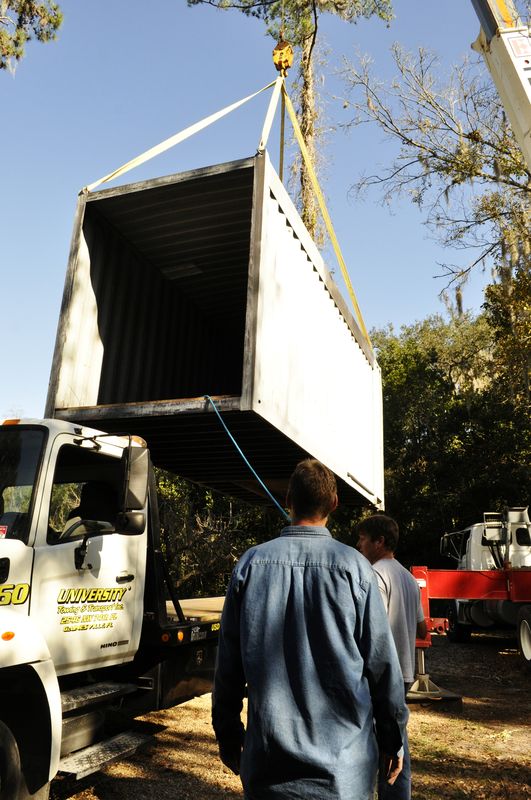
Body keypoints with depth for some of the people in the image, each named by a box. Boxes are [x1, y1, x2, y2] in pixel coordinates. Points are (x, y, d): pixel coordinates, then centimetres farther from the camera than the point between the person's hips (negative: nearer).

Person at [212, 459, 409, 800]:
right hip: (343, 762, -1)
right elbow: (382, 663, -6)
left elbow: (228, 665, -1)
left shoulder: (251, 563, -7)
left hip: (268, 759, 1)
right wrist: (392, 740, 8)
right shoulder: (354, 566, -12)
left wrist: (228, 737, 12)